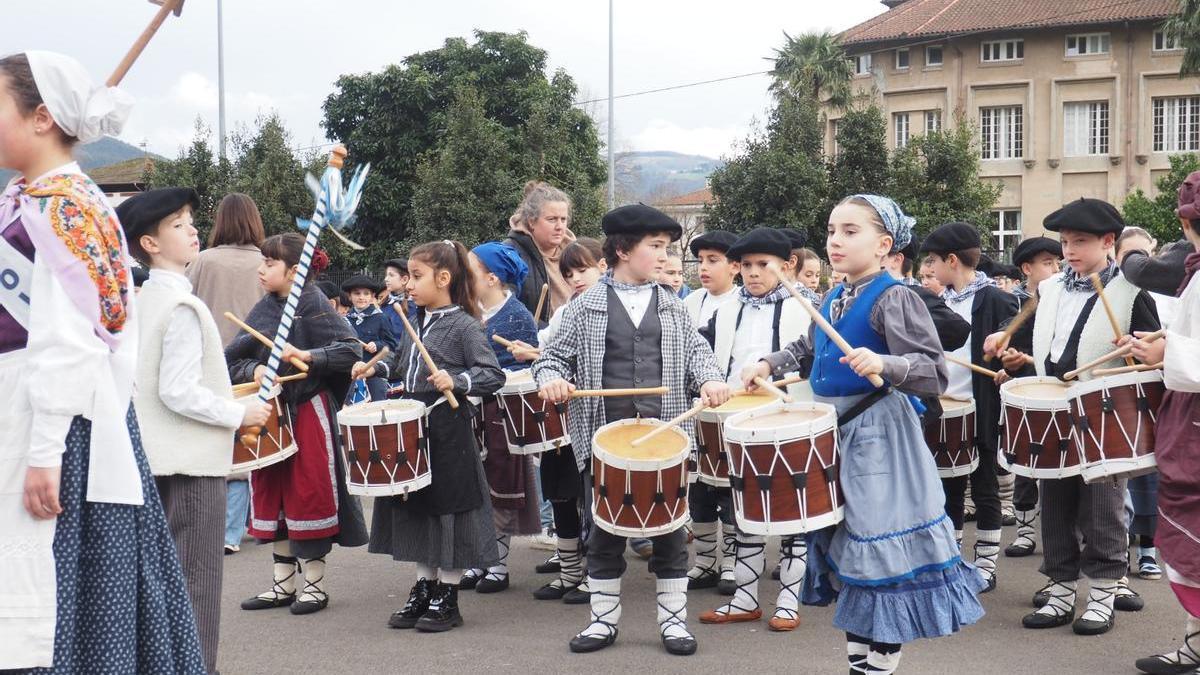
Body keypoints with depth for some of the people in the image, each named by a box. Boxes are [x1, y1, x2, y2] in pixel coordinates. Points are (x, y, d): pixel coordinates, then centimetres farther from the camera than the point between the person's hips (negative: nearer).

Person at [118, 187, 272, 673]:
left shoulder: (143, 300, 11)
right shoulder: (183, 307, -17)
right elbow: (179, 392, -21)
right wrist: (240, 414, -11)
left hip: (158, 455, 9)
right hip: (194, 458, -9)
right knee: (196, 576, -3)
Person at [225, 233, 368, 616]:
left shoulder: (313, 305, -9)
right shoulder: (263, 310, 9)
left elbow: (351, 349, -17)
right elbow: (234, 359, 11)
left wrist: (305, 355, -25)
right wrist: (254, 370, -9)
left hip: (309, 410, -6)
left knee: (309, 494, -1)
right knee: (271, 496, 9)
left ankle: (314, 584, 10)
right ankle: (283, 584, 19)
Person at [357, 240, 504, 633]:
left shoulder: (464, 326, -12)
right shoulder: (415, 323, 11)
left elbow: (493, 375, -16)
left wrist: (456, 382, -29)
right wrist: (375, 368, 10)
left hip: (449, 430, -8)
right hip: (413, 427, 8)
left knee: (447, 504, 2)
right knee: (415, 507, 13)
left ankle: (447, 596, 12)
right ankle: (424, 587, 26)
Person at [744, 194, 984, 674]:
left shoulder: (893, 299, -16)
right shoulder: (831, 301, 8)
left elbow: (935, 373, -22)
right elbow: (809, 349, 28)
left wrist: (884, 364, -37)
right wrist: (768, 365, 13)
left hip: (877, 436, -9)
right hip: (834, 432, 9)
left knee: (881, 550, -4)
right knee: (849, 545, 16)